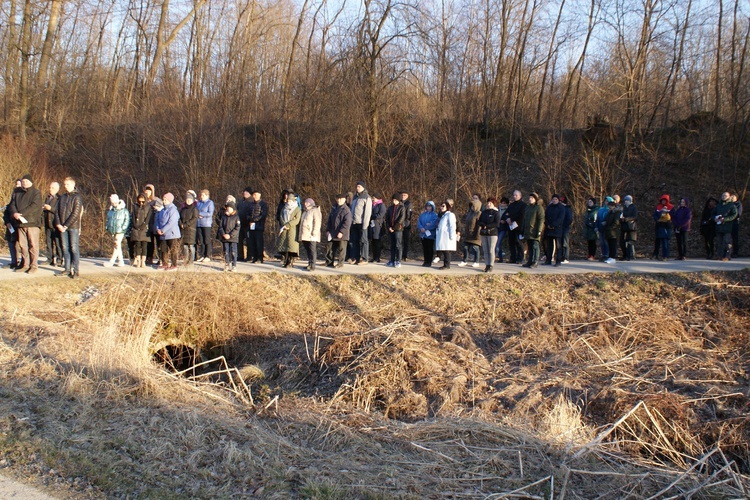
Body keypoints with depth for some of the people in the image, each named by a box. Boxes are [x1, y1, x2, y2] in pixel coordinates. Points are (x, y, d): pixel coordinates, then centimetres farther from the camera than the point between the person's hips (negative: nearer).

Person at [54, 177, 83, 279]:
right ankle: (67, 269, 10)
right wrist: (58, 224, -3)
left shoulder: (76, 197, -2)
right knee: (65, 248, 6)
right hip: (62, 227, 6)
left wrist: (66, 225, -13)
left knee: (74, 248, -6)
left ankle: (75, 270, -4)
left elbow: (76, 214, -10)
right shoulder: (62, 198, 17)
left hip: (73, 226, -6)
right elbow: (57, 212, 12)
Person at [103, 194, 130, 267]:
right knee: (117, 245, 7)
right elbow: (108, 220, 25)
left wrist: (123, 228, -11)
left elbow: (127, 220, 0)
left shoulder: (124, 211, 1)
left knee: (117, 245, -12)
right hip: (112, 231, 5)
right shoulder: (110, 211, 16)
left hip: (120, 231, -5)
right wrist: (108, 227, 10)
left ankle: (111, 261, -14)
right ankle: (120, 261, 12)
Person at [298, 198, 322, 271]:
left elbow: (317, 223, -15)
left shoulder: (315, 211, -7)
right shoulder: (305, 212, 22)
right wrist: (301, 234, 20)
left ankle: (312, 266, -9)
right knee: (308, 251, 11)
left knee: (312, 250, -8)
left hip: (311, 235, -9)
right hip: (305, 235, 9)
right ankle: (309, 264, 18)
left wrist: (314, 233, -21)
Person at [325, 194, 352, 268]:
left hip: (341, 234, -7)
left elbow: (347, 223, -17)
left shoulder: (346, 210, -11)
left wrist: (341, 232, -21)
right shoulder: (334, 209, 14)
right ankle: (329, 261, 19)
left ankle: (340, 262, 10)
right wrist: (327, 230, 9)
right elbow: (329, 220, 19)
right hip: (332, 233, 7)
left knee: (341, 248, 1)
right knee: (329, 247, 10)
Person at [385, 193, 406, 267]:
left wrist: (395, 227, -12)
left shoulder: (401, 208, 1)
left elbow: (402, 218, -8)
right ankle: (392, 261, 14)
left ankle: (398, 261, -5)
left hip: (398, 229, -5)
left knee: (398, 245, -6)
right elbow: (387, 218, 13)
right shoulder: (390, 208, 16)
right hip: (390, 229, 5)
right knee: (392, 245, 9)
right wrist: (388, 227, -3)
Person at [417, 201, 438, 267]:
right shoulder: (422, 214, 13)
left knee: (430, 248, -2)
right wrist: (421, 228, -14)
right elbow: (418, 222, 5)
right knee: (424, 248, 9)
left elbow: (433, 224, -15)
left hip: (430, 234, -5)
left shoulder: (434, 215, -3)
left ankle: (429, 262, 3)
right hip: (423, 234, 5)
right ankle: (425, 261, 16)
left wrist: (425, 228, -18)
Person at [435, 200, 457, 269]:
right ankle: (445, 264, 13)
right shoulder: (441, 215, 21)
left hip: (447, 237, -9)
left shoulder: (450, 215, -7)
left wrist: (452, 236, -18)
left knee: (446, 250, -7)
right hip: (441, 237, 9)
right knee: (442, 250, 8)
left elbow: (452, 226, -13)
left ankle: (447, 265, -3)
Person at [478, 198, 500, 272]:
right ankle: (487, 265, 10)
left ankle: (491, 266, -4)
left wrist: (487, 226, -13)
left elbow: (496, 223, -12)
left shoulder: (496, 213, -1)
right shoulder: (484, 212, 14)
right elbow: (480, 221, 9)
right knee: (485, 250, 5)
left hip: (492, 233, -5)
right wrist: (483, 225, -12)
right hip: (483, 233, 5)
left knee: (491, 250, -6)